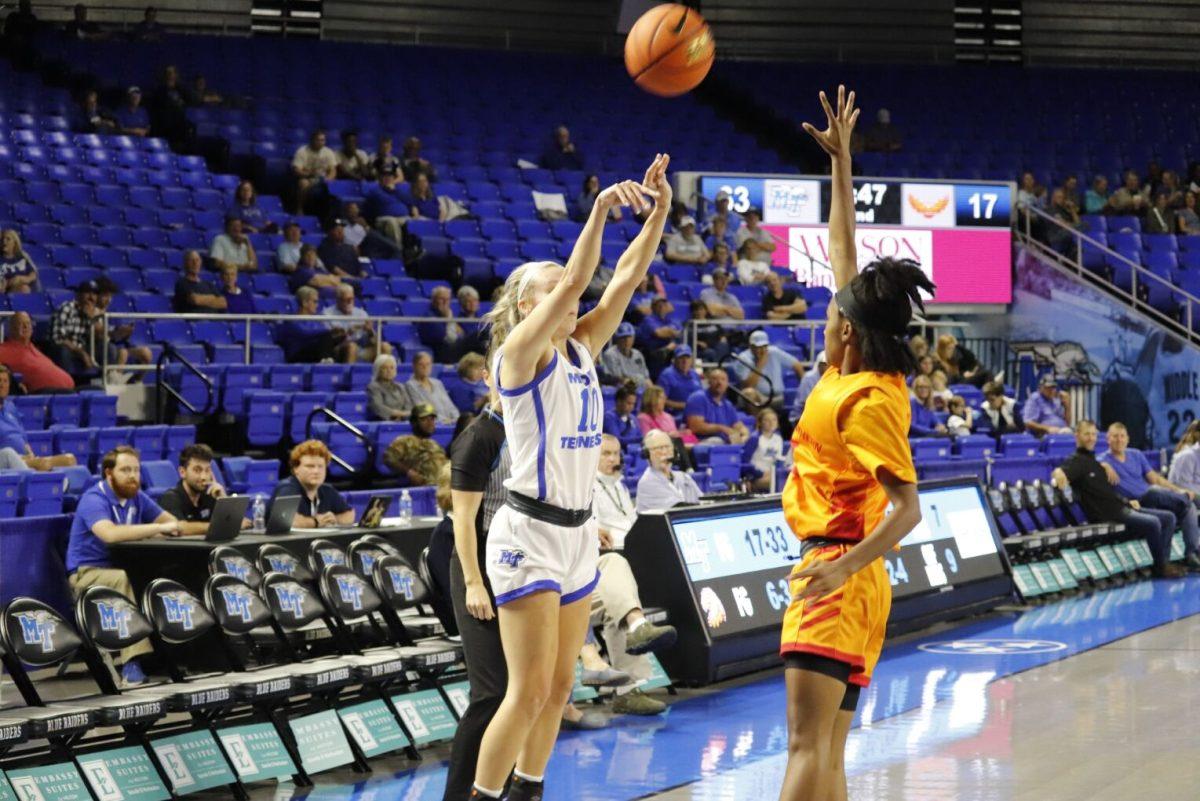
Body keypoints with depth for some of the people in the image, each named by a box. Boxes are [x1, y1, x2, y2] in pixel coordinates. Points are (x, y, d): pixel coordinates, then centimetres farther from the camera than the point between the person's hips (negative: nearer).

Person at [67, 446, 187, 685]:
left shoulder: (137, 497, 9)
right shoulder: (94, 499, -15)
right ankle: (132, 663, -43)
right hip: (87, 573, -7)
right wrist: (158, 528, -32)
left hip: (123, 568, 7)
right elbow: (110, 533, -33)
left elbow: (171, 522, 10)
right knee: (129, 580, -38)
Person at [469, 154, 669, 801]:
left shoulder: (582, 350, 11)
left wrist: (659, 212, -4)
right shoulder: (518, 354, -9)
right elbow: (573, 282, -23)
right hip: (530, 533, -8)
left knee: (558, 688, 11)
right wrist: (600, 208, -29)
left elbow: (626, 278, 5)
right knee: (529, 691, -10)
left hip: (578, 532, 8)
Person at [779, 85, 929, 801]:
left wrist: (846, 564, -32)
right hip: (840, 573, 9)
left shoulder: (866, 401, -15)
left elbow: (907, 507, -21)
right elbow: (844, 255, 18)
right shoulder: (865, 377, 9)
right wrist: (840, 164, 22)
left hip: (838, 579, -9)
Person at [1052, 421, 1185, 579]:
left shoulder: (1093, 460, 22)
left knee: (1168, 517, 5)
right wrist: (1059, 474, -47)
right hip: (1107, 515, -10)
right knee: (1152, 523, -26)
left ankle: (1164, 562, 0)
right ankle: (1161, 566, -9)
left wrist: (1127, 502, 16)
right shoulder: (1076, 461, -5)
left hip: (1121, 507, 10)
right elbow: (1060, 472, -26)